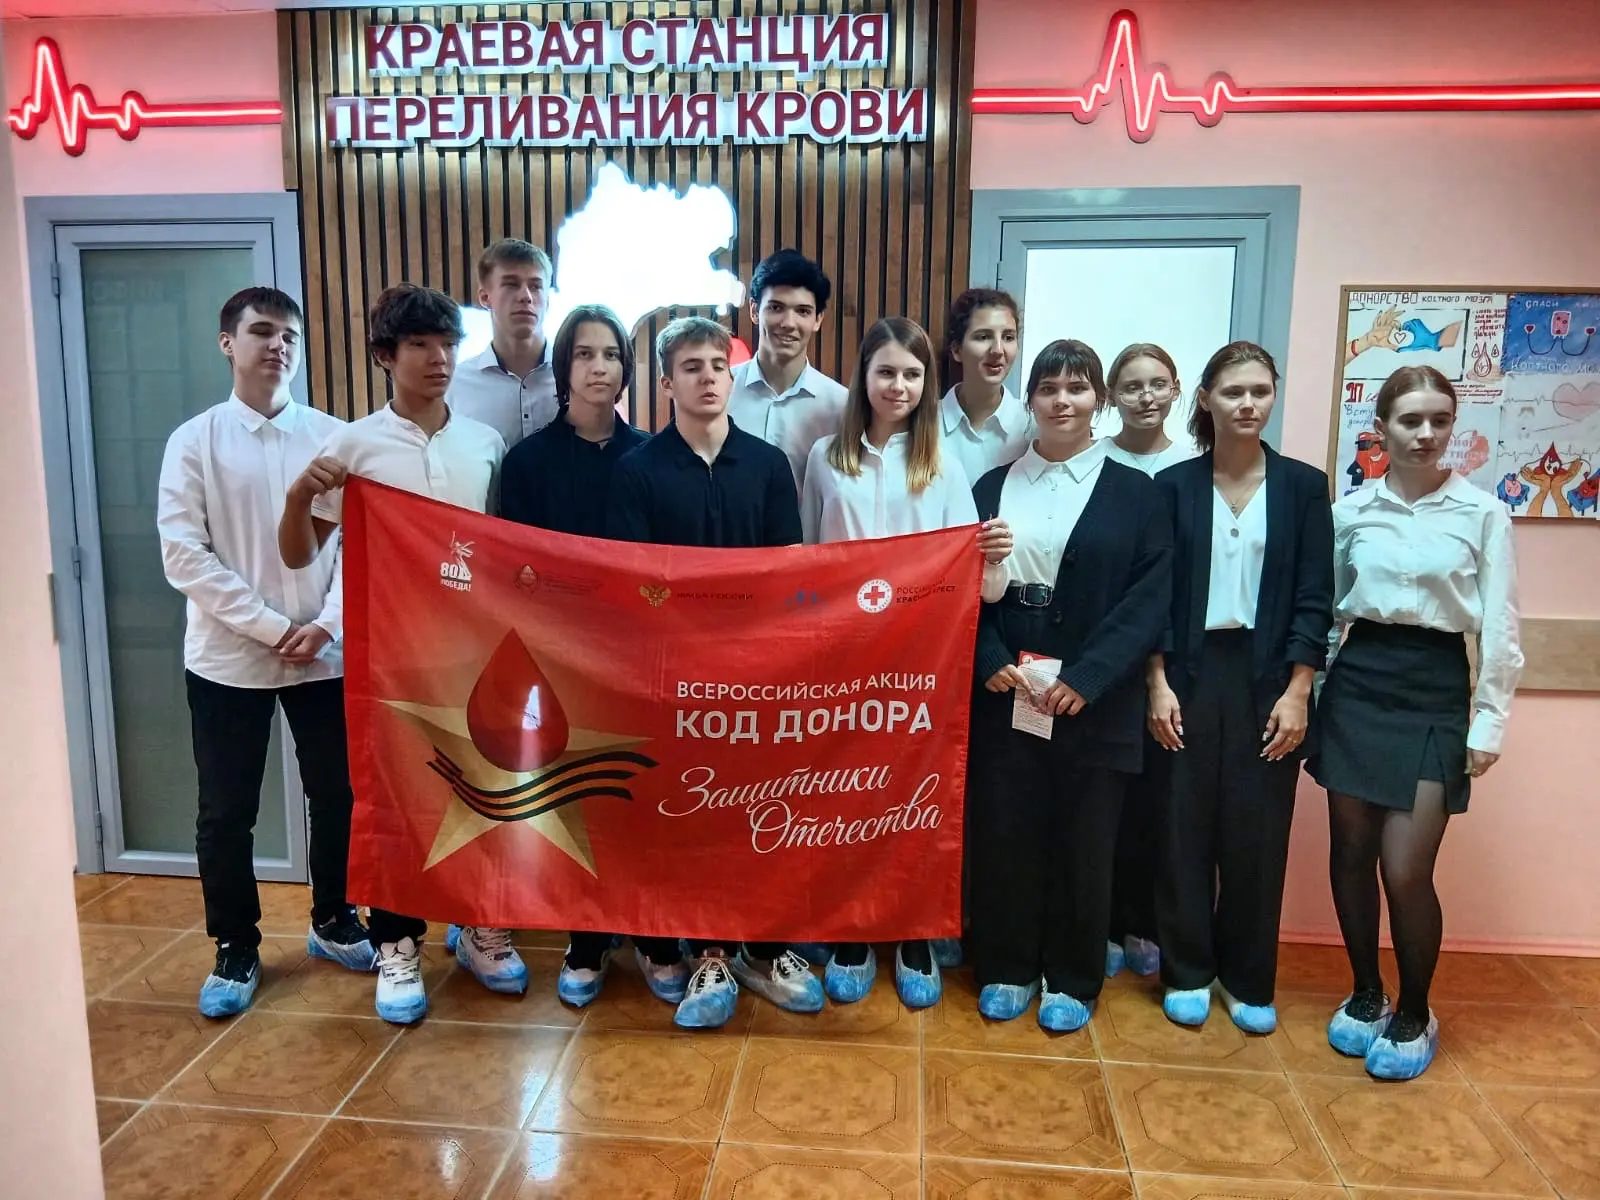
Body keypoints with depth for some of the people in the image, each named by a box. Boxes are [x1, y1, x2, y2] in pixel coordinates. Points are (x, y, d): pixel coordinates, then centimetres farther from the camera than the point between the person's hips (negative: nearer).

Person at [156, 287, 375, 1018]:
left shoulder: (334, 438, 1)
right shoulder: (194, 441, -1)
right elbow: (183, 555, -8)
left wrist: (325, 624, -13)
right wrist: (271, 628, -14)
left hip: (325, 654, 1)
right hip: (227, 658, -1)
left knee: (337, 794, 11)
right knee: (226, 811, 7)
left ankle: (332, 921, 31)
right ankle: (235, 949, 25)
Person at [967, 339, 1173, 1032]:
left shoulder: (1134, 494, 3)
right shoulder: (992, 488, 9)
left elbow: (1149, 600, -5)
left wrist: (1085, 679, -14)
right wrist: (992, 662, -12)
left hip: (1093, 702, -1)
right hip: (1003, 694, 2)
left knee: (1083, 839, 7)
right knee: (1002, 833, 7)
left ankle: (1072, 981, 25)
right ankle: (1006, 969, 25)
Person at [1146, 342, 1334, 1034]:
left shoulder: (1302, 486, 3)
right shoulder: (1174, 485, 2)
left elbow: (1314, 599, 0)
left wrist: (1297, 693, -7)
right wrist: (1158, 684, -7)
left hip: (1268, 675, 0)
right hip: (1190, 671, 0)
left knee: (1258, 832, 6)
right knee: (1185, 825, 5)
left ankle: (1249, 979, 23)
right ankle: (1187, 972, 21)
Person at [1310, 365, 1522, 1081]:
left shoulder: (1482, 514, -2)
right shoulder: (1350, 511, 4)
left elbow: (1499, 628, -2)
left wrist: (1489, 721, -4)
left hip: (1436, 689, -3)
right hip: (1357, 681, 3)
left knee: (1405, 869, -4)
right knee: (1350, 851, 9)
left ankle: (1414, 1015, 20)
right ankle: (1365, 994, 30)